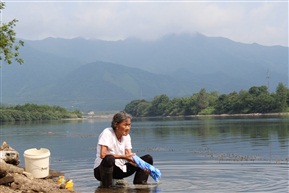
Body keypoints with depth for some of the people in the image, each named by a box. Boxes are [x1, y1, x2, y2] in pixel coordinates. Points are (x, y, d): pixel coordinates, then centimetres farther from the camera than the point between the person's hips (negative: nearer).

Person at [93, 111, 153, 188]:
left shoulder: (126, 136, 5)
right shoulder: (107, 133, -15)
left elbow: (130, 157, -2)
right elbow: (103, 154, -27)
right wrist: (123, 157, -27)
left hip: (119, 170, 7)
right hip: (101, 170, -7)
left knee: (148, 158, -2)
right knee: (109, 158, -43)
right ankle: (106, 187, -26)